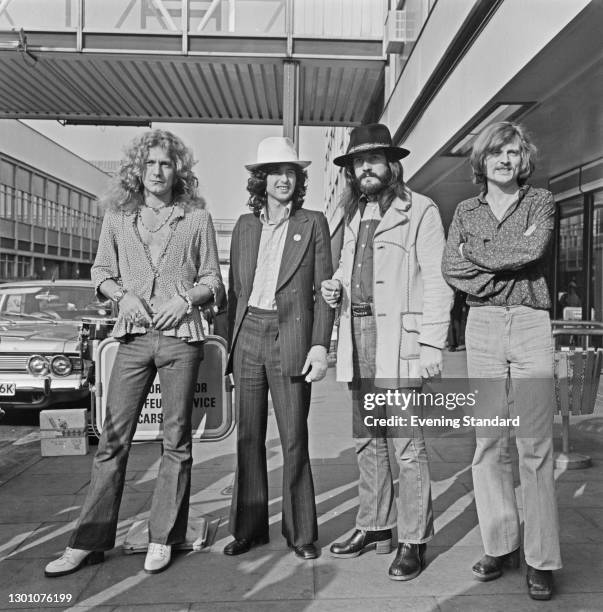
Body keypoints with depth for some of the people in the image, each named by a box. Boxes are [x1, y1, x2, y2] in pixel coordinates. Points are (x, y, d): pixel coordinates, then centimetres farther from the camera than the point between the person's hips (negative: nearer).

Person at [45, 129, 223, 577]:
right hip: (133, 337, 2)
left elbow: (213, 280, 8)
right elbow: (101, 271, 14)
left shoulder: (197, 218, 5)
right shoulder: (118, 216, 10)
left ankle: (163, 539, 16)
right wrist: (123, 295, -4)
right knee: (113, 439, 2)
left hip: (181, 337, -1)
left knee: (176, 440, 4)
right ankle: (90, 541, 12)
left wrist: (186, 297, -10)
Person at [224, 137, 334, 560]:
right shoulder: (244, 226, 14)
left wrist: (320, 345, -8)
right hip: (248, 335, 4)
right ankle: (249, 529, 22)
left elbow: (323, 290, 1)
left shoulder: (313, 224, 4)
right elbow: (235, 290, 16)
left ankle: (301, 533, 15)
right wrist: (230, 343, 12)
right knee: (248, 437, 8)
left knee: (294, 440, 0)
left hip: (290, 338, -3)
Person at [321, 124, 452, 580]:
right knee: (368, 441, 14)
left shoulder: (420, 211, -2)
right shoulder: (354, 216, 19)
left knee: (408, 445, -3)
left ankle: (415, 540, 10)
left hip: (400, 343, -7)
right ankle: (375, 526, 28)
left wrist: (432, 344, -15)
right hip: (358, 342, 7)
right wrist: (336, 288, 7)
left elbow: (437, 281, -8)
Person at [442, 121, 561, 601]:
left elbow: (533, 249, -12)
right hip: (483, 327, 2)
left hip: (531, 326, -2)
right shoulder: (466, 211, 14)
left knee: (535, 447, -2)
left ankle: (541, 560, 7)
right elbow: (450, 268, 0)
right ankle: (500, 545, 16)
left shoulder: (541, 201, 8)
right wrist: (509, 265, -9)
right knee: (489, 444, 4)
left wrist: (474, 250, -4)